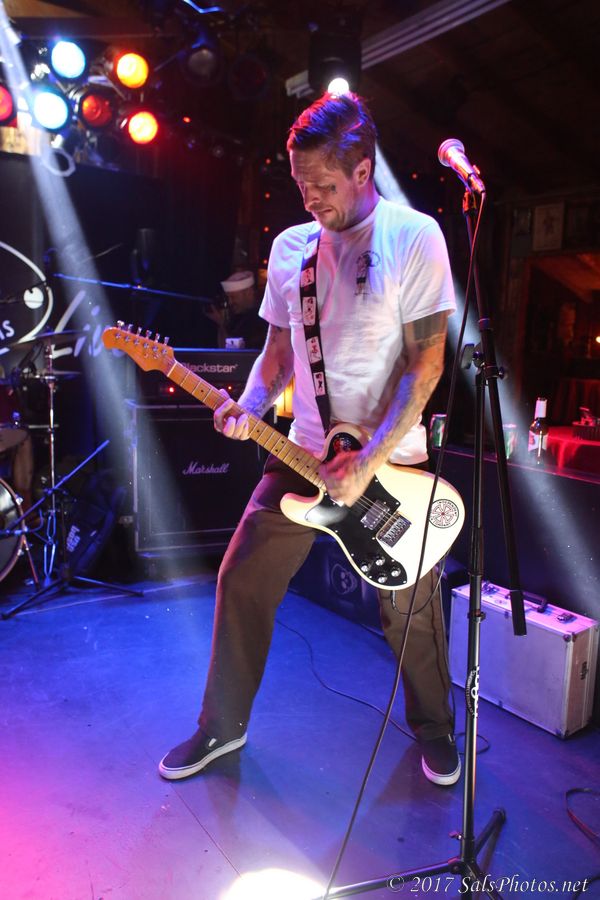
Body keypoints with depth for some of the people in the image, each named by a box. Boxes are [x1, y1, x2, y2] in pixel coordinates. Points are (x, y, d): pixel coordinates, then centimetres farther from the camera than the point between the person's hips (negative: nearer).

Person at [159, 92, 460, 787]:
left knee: (410, 610, 9)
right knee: (242, 581, 5)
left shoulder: (414, 238, -9)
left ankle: (432, 726, 38)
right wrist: (249, 408, -8)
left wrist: (368, 461, -19)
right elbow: (278, 347, 12)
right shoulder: (291, 246, 5)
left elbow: (426, 362, -13)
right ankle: (223, 724, 27)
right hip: (303, 453, 4)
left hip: (390, 462, -4)